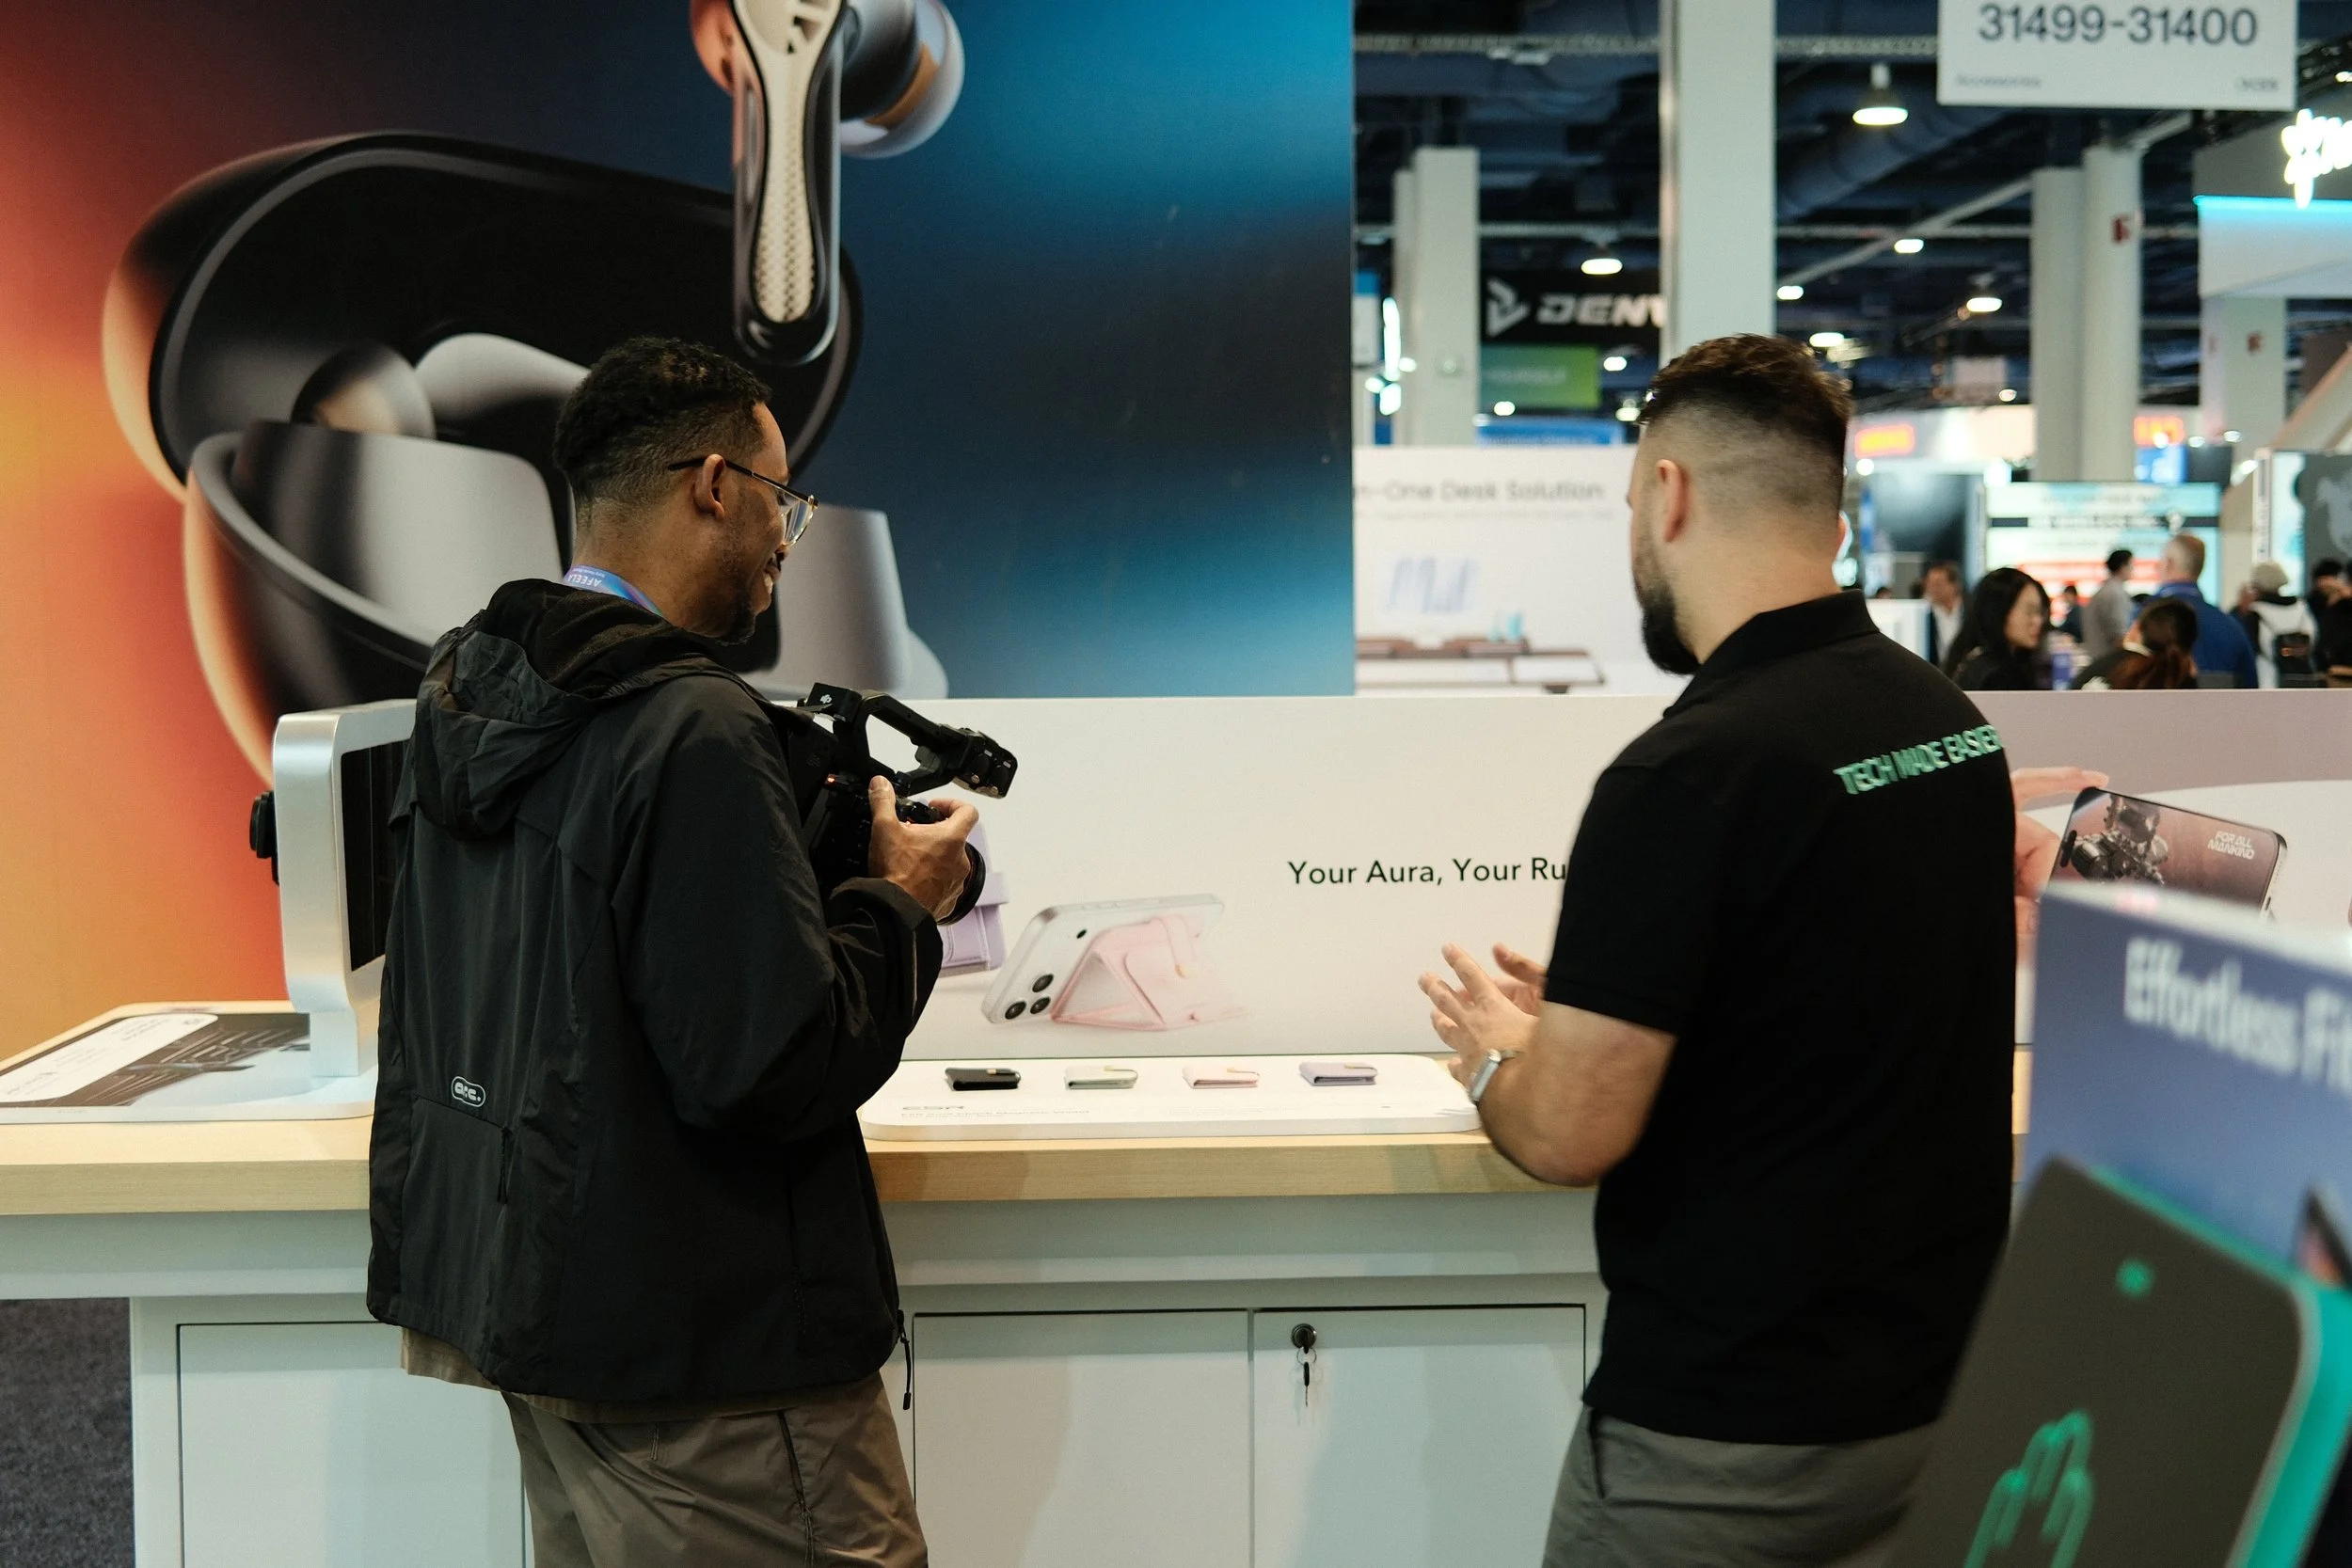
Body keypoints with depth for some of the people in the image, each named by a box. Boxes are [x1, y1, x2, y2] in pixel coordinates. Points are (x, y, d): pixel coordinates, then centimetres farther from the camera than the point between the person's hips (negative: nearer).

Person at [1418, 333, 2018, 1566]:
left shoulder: (1688, 773, -24)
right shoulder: (1958, 721, 2)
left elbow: (1567, 1134, -23)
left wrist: (1495, 1054, -1)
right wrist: (1588, 1009, 18)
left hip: (1728, 1432, -7)